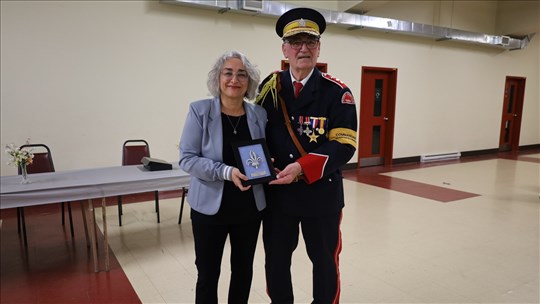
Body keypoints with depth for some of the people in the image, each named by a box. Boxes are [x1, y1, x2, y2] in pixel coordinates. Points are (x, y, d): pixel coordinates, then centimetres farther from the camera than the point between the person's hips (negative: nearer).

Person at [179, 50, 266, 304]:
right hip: (210, 207, -3)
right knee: (208, 272, 11)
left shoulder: (259, 114, 0)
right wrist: (226, 171, -26)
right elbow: (187, 159, -13)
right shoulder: (199, 111, -9)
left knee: (243, 269, 19)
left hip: (250, 207, 3)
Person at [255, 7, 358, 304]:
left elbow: (344, 146, -15)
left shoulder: (337, 92, -9)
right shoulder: (269, 87, 2)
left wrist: (302, 169, -25)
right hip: (276, 193, 3)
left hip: (321, 194, -2)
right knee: (275, 261, 17)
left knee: (324, 261, 16)